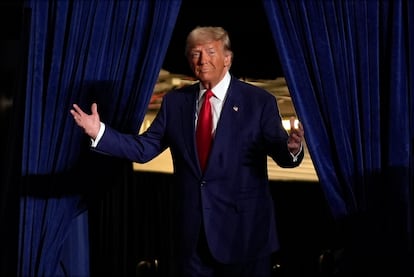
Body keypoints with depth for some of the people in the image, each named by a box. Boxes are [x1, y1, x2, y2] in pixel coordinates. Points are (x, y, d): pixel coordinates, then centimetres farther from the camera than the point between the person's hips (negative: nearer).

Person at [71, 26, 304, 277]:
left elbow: (280, 153, -12)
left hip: (245, 231, -3)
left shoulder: (259, 101, -4)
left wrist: (291, 148, -35)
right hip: (193, 232, 3)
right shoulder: (175, 101, 7)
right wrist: (100, 132, -5)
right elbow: (144, 148, 6)